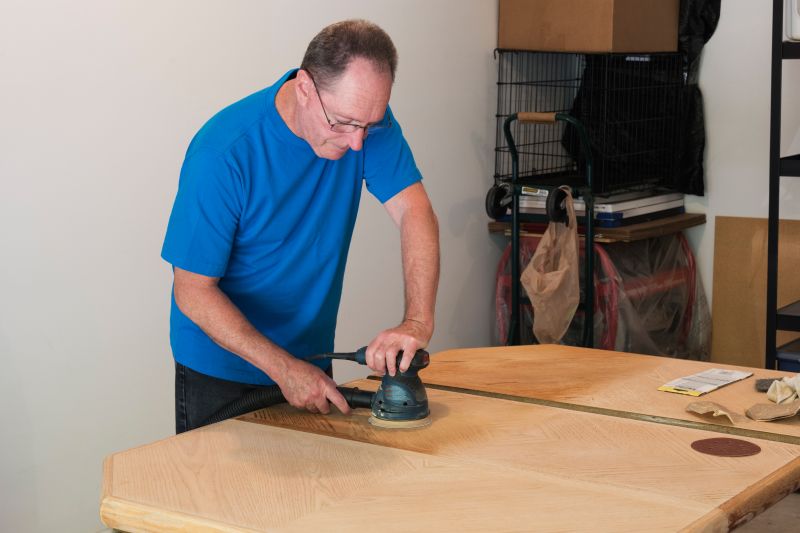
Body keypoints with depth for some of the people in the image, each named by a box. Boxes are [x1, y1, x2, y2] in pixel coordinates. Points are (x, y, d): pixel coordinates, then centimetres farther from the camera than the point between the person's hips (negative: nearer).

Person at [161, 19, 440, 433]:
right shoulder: (223, 151, -27)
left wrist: (418, 320, -35)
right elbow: (194, 293, -22)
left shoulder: (366, 117, -12)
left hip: (310, 357, 5)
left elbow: (414, 213, -19)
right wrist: (283, 368, -27)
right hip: (220, 364, -4)